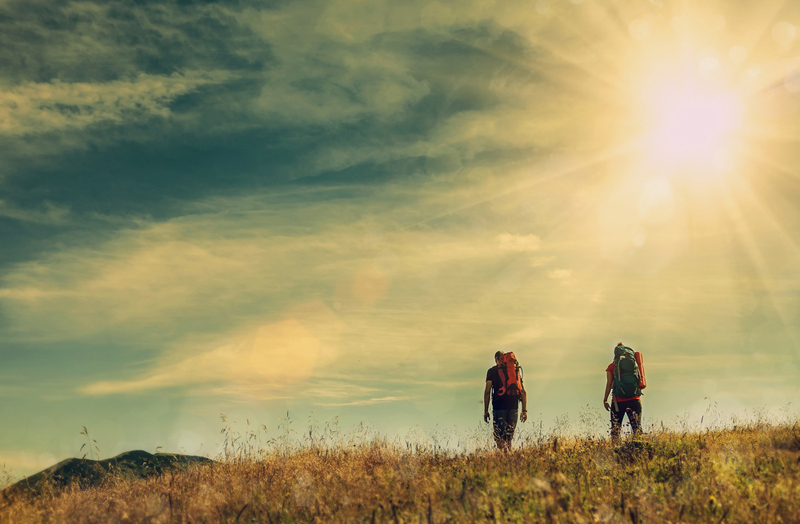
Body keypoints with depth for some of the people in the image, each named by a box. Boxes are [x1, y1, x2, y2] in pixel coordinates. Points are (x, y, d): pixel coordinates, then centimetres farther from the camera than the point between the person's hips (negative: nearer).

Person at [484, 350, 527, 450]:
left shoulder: (492, 371, 5)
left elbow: (487, 391, -3)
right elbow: (523, 392, 11)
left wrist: (486, 411, -1)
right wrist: (524, 410, 13)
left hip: (499, 407, -3)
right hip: (514, 407, 4)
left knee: (499, 437, -3)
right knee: (509, 437, 15)